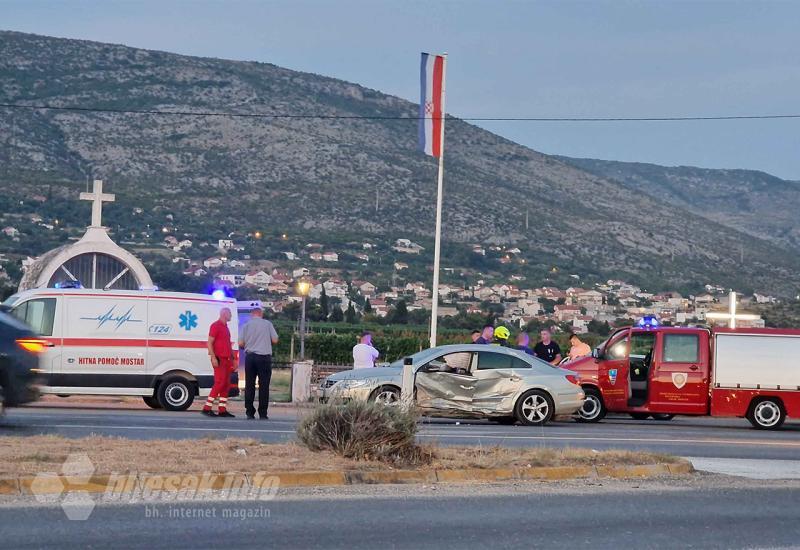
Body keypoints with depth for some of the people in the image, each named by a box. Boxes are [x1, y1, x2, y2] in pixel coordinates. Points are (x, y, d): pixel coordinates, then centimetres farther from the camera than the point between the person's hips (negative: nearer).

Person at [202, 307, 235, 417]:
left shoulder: (225, 327, 19)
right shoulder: (215, 325, -7)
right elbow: (209, 342, -13)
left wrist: (231, 358, 20)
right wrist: (213, 357, -22)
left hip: (227, 359, 9)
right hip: (219, 359, -9)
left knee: (226, 384, 7)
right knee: (219, 383, -14)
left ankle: (222, 410, 8)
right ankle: (207, 408, -11)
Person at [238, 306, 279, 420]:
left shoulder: (246, 325, 4)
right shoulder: (267, 324, 0)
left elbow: (240, 343, 0)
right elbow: (275, 340, 0)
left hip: (250, 356, 2)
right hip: (264, 357, -2)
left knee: (249, 385, 8)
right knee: (264, 386, 1)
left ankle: (249, 412, 6)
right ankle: (263, 413, -2)